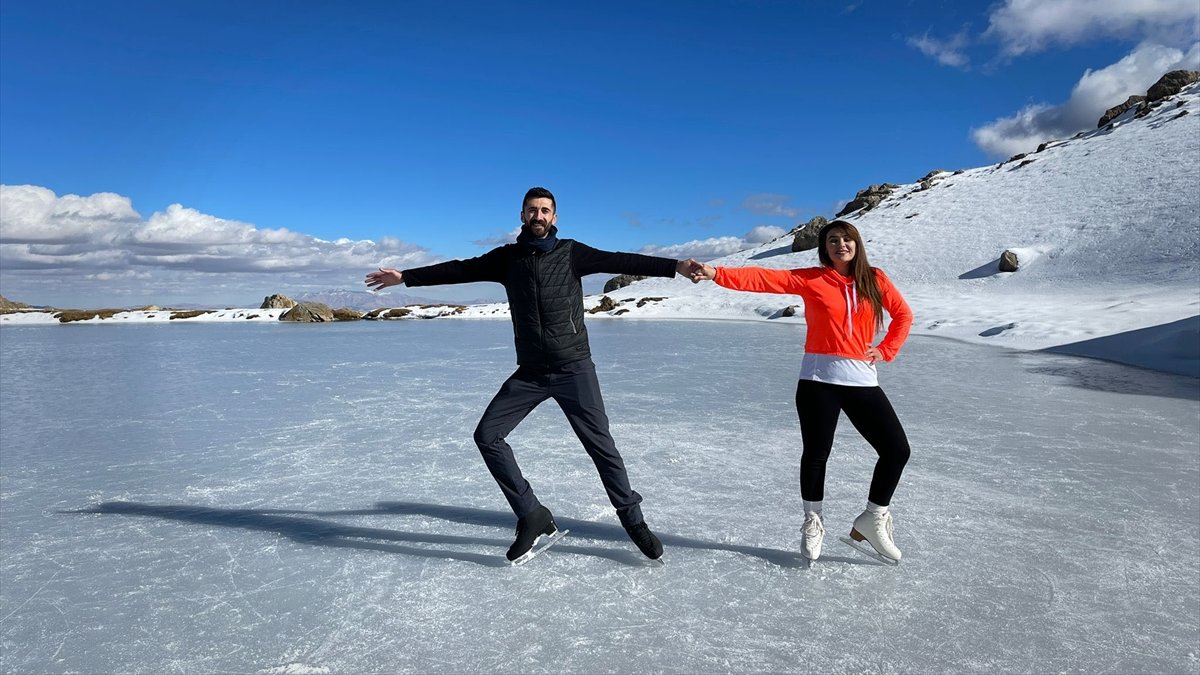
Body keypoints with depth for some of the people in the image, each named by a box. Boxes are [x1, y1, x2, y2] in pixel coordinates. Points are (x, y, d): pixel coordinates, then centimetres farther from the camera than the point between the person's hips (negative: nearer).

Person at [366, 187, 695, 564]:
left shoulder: (570, 253, -3)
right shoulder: (507, 257, 7)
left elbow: (620, 261, -11)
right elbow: (460, 270, 10)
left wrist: (674, 266, -20)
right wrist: (405, 277, 11)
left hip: (574, 369, -3)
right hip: (529, 373, 4)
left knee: (600, 446, -1)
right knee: (487, 436, -3)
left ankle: (634, 522, 19)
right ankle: (532, 516, 8)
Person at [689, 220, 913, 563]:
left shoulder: (875, 279, 7)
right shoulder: (810, 278, -1)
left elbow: (903, 314, 19)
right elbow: (762, 278, -12)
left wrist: (886, 351, 6)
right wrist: (717, 273, -24)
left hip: (862, 380, 3)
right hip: (819, 379, -3)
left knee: (897, 449, 1)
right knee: (816, 452, 5)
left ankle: (872, 518, 22)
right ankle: (813, 522, 28)